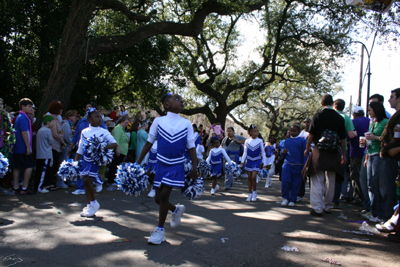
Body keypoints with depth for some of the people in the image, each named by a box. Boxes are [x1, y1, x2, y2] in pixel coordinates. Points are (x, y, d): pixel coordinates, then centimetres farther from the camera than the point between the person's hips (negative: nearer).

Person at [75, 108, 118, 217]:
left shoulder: (103, 132, -3)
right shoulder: (84, 132, 8)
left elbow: (114, 143, -12)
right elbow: (80, 148, 14)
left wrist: (103, 147, -29)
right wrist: (75, 162, 11)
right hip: (85, 159, 5)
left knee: (87, 180, -14)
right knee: (86, 182, 7)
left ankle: (94, 203, 4)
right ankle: (89, 205, 20)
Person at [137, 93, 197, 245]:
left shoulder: (186, 124, -1)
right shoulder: (158, 121, 0)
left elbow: (191, 147, 2)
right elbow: (149, 143, 6)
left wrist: (194, 168, -4)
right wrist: (138, 163, 4)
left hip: (176, 165, -2)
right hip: (161, 164, 2)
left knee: (164, 196, -9)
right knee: (158, 199, 7)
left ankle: (160, 229, 8)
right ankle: (176, 210, 39)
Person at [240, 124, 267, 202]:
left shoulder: (260, 141, -3)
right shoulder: (247, 141, 0)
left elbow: (263, 152, 3)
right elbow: (245, 152, 6)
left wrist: (263, 162, 0)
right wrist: (242, 162, 1)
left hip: (257, 161, -2)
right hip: (249, 161, 2)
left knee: (253, 177, -12)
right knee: (249, 177, 5)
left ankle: (254, 192, 9)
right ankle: (250, 194, 16)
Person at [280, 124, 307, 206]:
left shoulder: (302, 141, 1)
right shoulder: (287, 141, 13)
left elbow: (305, 154, -1)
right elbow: (284, 151, 24)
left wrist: (305, 166, -6)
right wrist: (283, 152, -1)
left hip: (298, 165, -2)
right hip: (287, 163, 2)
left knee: (296, 183, 3)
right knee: (285, 180, -10)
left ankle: (292, 200, 15)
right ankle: (285, 198, 5)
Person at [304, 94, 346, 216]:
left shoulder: (318, 116, -3)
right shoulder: (340, 118, 4)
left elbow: (311, 135, -3)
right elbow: (343, 138, 6)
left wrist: (307, 148, 11)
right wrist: (343, 154, 14)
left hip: (320, 151, -3)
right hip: (334, 153, 3)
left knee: (317, 181, -1)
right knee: (331, 181, 13)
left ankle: (317, 208, -6)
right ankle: (328, 206, 23)